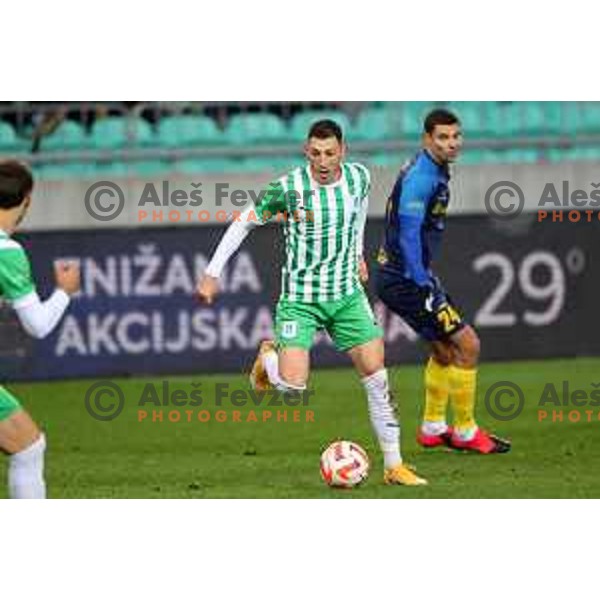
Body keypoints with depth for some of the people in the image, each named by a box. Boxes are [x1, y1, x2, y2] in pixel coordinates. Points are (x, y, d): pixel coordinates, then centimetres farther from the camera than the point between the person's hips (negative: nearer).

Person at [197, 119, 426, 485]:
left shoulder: (358, 178, -4)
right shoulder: (289, 189, -17)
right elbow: (245, 223, -5)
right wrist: (213, 273, -4)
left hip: (348, 294, 4)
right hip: (300, 298, -4)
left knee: (376, 376, -3)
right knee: (293, 386, -14)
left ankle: (394, 466, 7)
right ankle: (269, 358, 24)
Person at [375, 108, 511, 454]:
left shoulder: (435, 172, 11)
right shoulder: (421, 177, -21)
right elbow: (408, 235, -26)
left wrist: (427, 280, 23)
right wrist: (425, 288, -25)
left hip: (403, 276, 11)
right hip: (405, 280, -11)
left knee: (445, 348, 22)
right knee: (467, 345, -7)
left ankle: (433, 429, 30)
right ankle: (466, 433, 2)